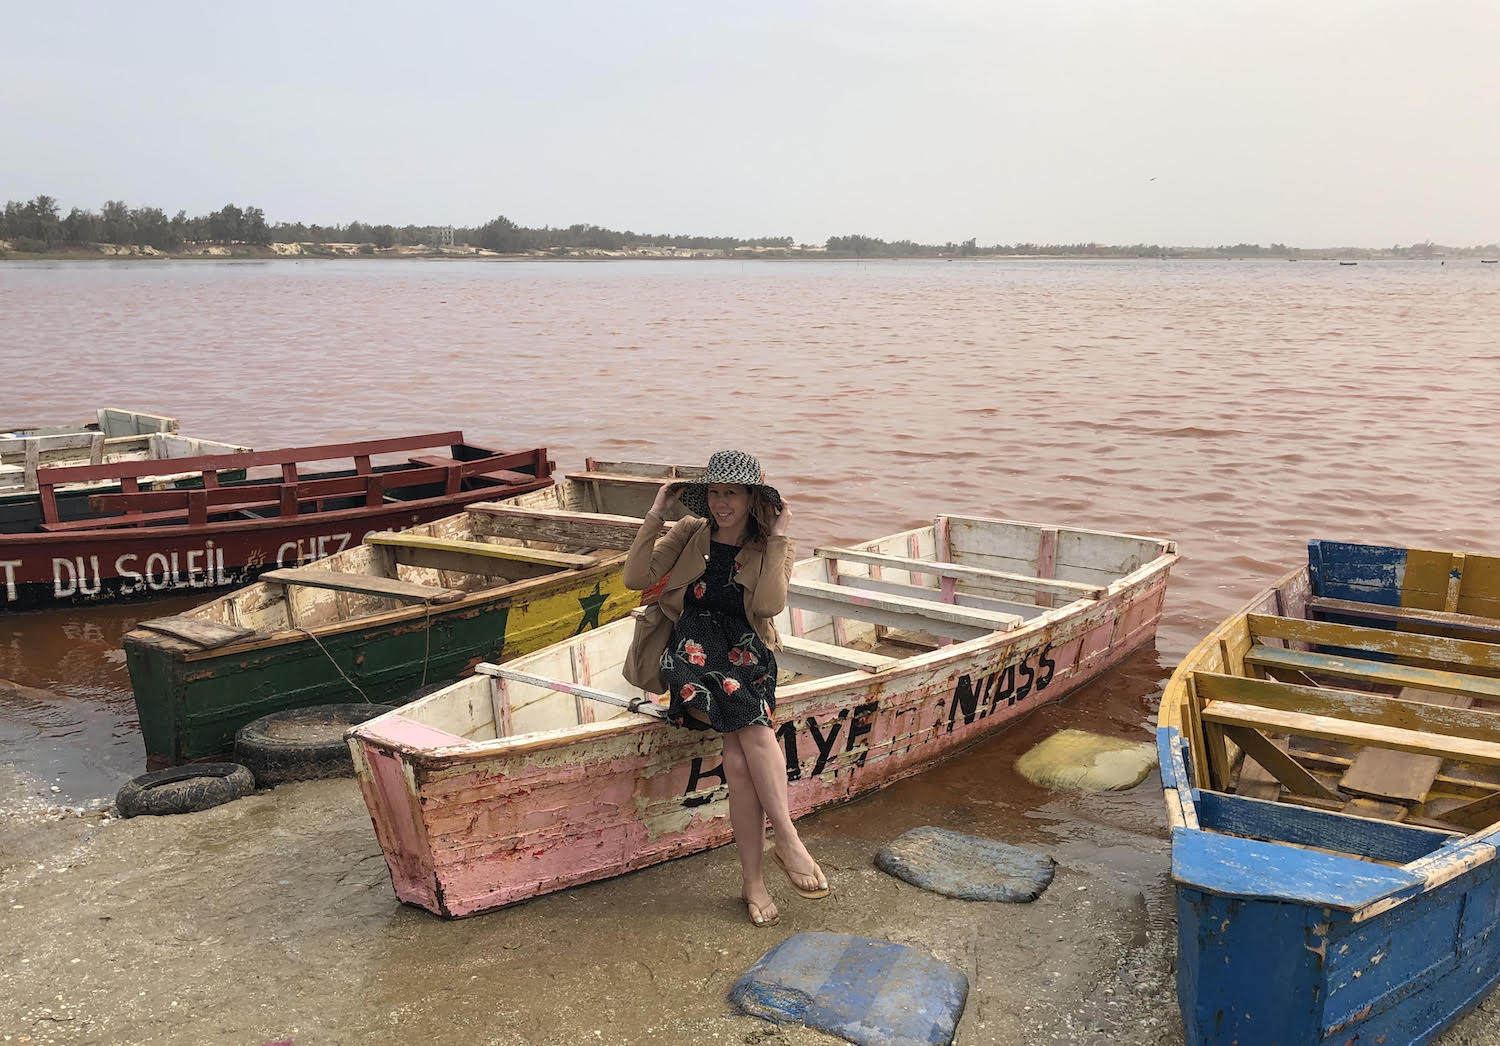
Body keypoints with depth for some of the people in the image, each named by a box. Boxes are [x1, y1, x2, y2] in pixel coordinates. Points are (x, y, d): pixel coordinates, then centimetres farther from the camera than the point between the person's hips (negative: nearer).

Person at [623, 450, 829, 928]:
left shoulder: (772, 546, 11)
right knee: (754, 728, -30)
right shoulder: (689, 533, 13)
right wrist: (655, 515, -1)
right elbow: (636, 578, 2)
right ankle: (786, 837, -25)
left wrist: (776, 538, -7)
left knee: (739, 754, -28)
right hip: (692, 654, 0)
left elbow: (769, 605, -9)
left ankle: (752, 878, -23)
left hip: (746, 655, 0)